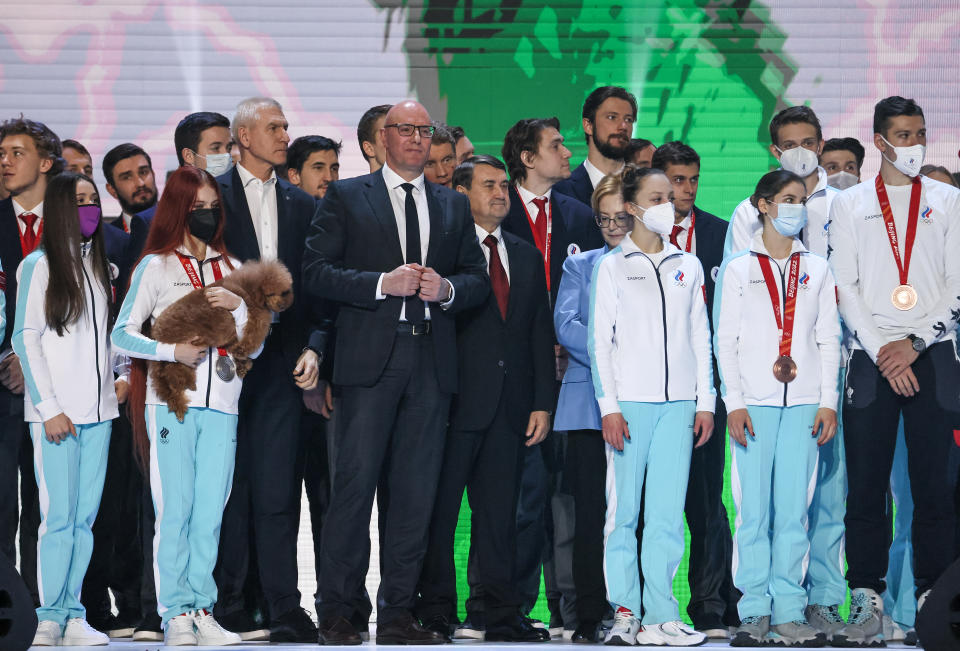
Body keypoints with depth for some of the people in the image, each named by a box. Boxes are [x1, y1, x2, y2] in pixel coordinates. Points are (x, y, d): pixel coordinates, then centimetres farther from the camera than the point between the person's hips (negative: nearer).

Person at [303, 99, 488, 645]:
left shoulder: (454, 205, 18)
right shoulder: (347, 198, 7)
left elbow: (480, 280, 17)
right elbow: (316, 273, -2)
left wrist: (447, 288, -5)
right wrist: (383, 284, -13)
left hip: (433, 360, 4)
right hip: (371, 356, -4)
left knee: (417, 492, 4)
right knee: (356, 482, -8)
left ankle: (398, 614, 9)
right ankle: (337, 613, -3)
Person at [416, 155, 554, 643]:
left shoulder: (527, 257, 17)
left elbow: (541, 335, 15)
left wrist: (543, 402, 8)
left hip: (509, 404, 5)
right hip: (455, 399, -5)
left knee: (499, 511, 6)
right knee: (440, 508, 0)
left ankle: (501, 615, 9)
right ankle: (436, 611, 6)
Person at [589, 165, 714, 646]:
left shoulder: (687, 266, 14)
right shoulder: (612, 266, 4)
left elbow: (700, 337, 15)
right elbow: (599, 339, 1)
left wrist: (706, 401, 8)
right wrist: (608, 404, -7)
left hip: (678, 403, 3)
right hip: (629, 402, -3)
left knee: (668, 512, -1)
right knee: (623, 509, -4)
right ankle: (623, 612, 0)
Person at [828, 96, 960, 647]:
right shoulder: (850, 205, 11)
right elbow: (845, 289, 5)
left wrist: (915, 343, -6)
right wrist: (882, 351, -6)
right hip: (872, 361, 0)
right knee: (866, 485, -3)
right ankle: (867, 603, 1)